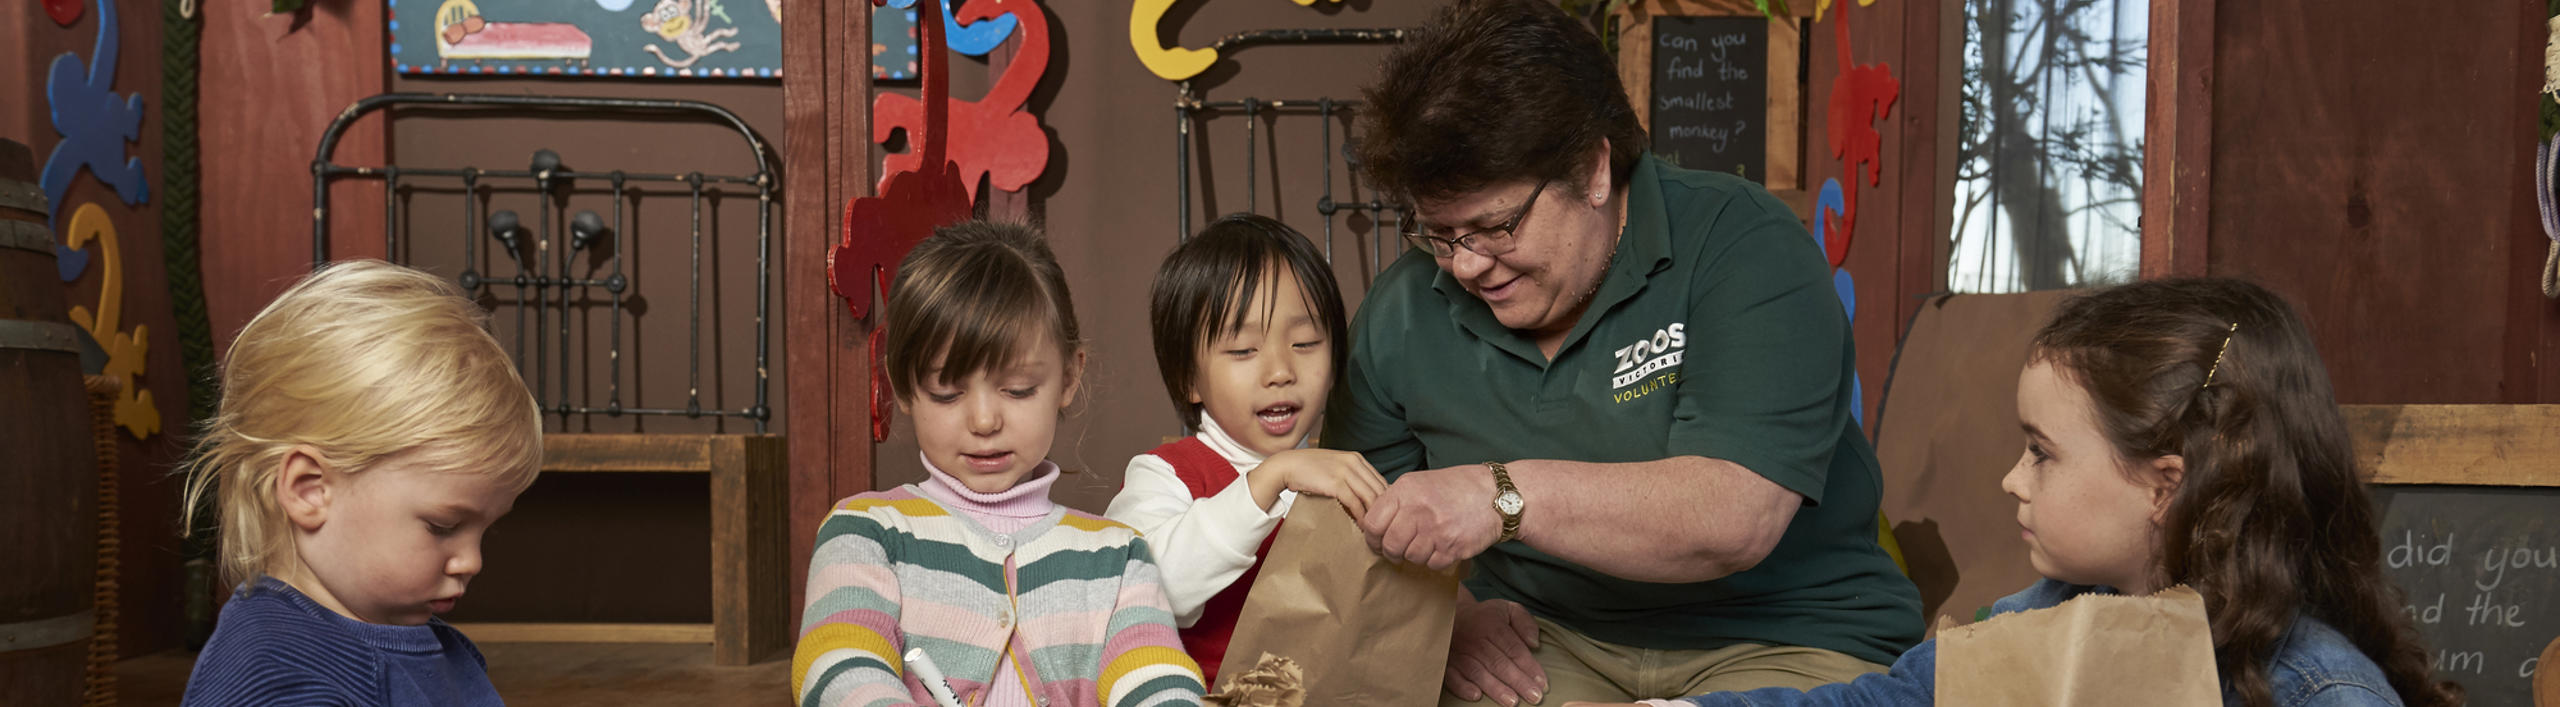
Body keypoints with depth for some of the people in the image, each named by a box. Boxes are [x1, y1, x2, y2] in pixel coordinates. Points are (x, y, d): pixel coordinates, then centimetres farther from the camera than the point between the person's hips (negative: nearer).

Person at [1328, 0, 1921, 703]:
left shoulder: (1744, 245, -12)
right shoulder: (1404, 308, 4)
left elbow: (1737, 517, -24)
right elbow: (1370, 530, 13)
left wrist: (1508, 495, -32)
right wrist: (1449, 613, -7)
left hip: (1787, 641, -1)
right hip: (1547, 638, 2)